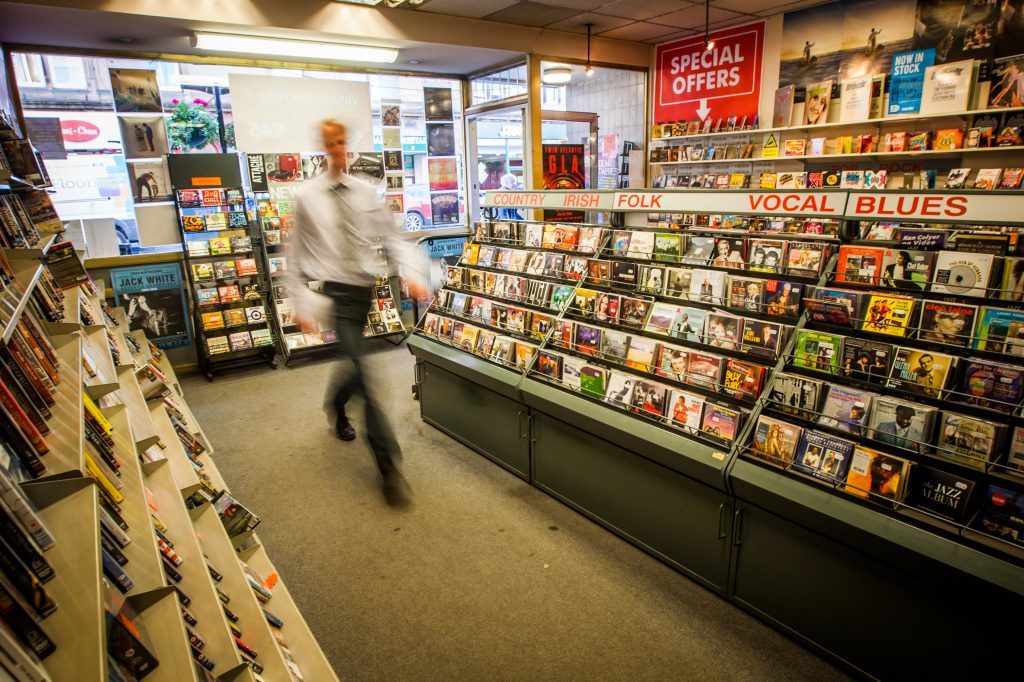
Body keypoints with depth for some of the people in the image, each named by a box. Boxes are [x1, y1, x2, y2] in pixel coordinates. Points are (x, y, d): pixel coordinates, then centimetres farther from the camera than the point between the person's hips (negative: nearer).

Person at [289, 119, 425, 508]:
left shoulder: (366, 193, 7)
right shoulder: (306, 198, 0)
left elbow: (392, 239, 5)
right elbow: (296, 256, 4)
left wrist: (412, 274, -11)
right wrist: (301, 302, 1)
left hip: (371, 289, 4)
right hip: (339, 293, -4)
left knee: (355, 364, 16)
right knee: (361, 370, -11)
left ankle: (336, 406, 52)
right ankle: (389, 465, -4)